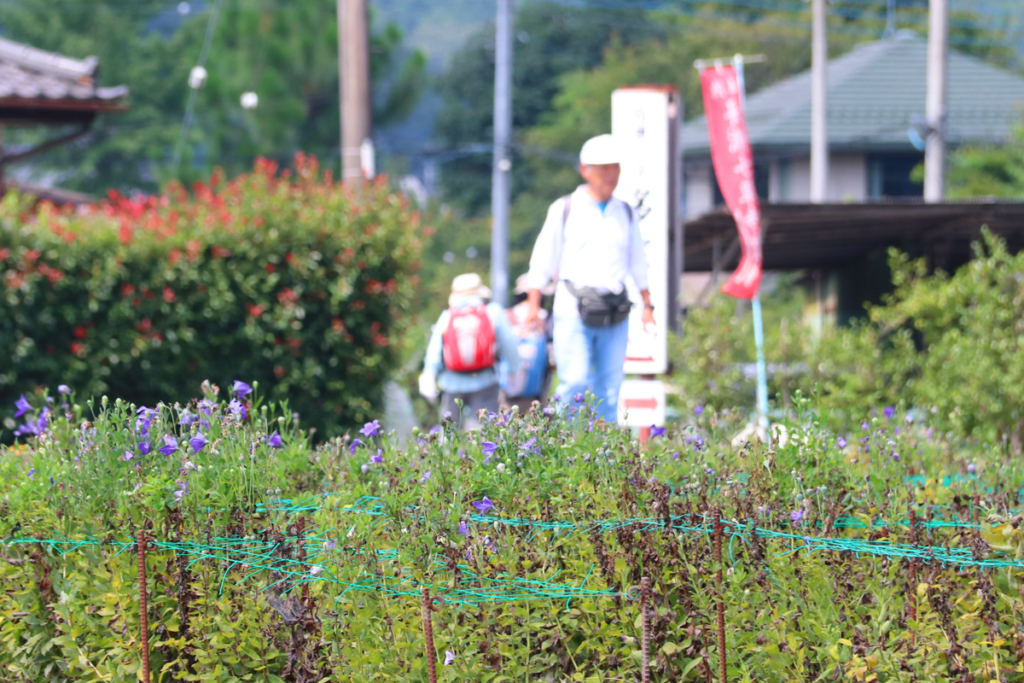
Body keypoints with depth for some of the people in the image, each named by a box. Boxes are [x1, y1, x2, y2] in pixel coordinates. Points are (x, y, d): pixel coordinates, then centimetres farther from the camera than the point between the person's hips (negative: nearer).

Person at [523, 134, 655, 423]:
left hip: (614, 312, 4)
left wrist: (647, 305, 17)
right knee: (576, 383, -13)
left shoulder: (626, 214, 14)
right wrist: (533, 305, 0)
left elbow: (638, 264, 22)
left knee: (609, 388, 1)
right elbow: (542, 260, 5)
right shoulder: (564, 210, 3)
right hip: (574, 309, -4)